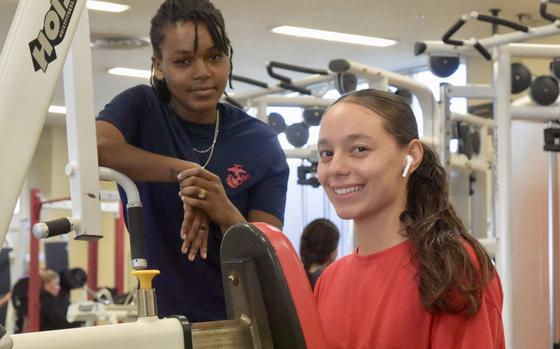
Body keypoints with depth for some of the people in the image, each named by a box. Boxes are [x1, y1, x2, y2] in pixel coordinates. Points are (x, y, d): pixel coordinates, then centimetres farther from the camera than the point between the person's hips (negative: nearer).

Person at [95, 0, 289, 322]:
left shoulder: (261, 142, 3)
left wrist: (226, 215, -22)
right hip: (153, 318, 0)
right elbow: (94, 147, -19)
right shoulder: (142, 109, 2)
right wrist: (186, 173, -19)